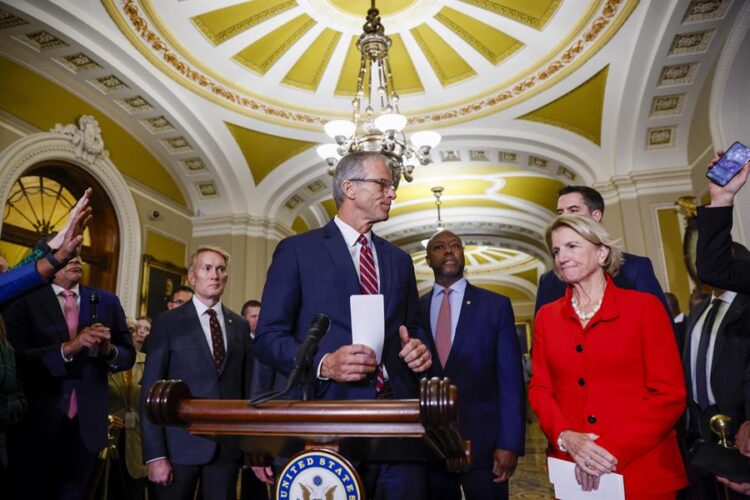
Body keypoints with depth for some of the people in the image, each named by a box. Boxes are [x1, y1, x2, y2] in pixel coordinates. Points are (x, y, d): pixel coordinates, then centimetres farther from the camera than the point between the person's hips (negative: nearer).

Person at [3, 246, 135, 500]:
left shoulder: (107, 302, 3)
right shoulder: (23, 300, -6)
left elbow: (129, 355, 3)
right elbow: (15, 358, -16)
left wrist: (109, 350, -18)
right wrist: (66, 349, -29)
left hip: (87, 423, 3)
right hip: (36, 422, -2)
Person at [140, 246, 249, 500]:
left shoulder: (240, 325, 7)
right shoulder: (167, 322, -2)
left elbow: (246, 385, 7)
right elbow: (151, 389, -6)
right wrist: (155, 454, -11)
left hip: (229, 444, 3)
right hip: (181, 443, -2)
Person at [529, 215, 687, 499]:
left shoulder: (644, 306, -4)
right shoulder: (546, 316, 5)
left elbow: (670, 394, -8)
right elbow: (540, 390, 5)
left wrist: (610, 449, -16)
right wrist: (566, 437, -13)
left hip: (643, 470, -2)